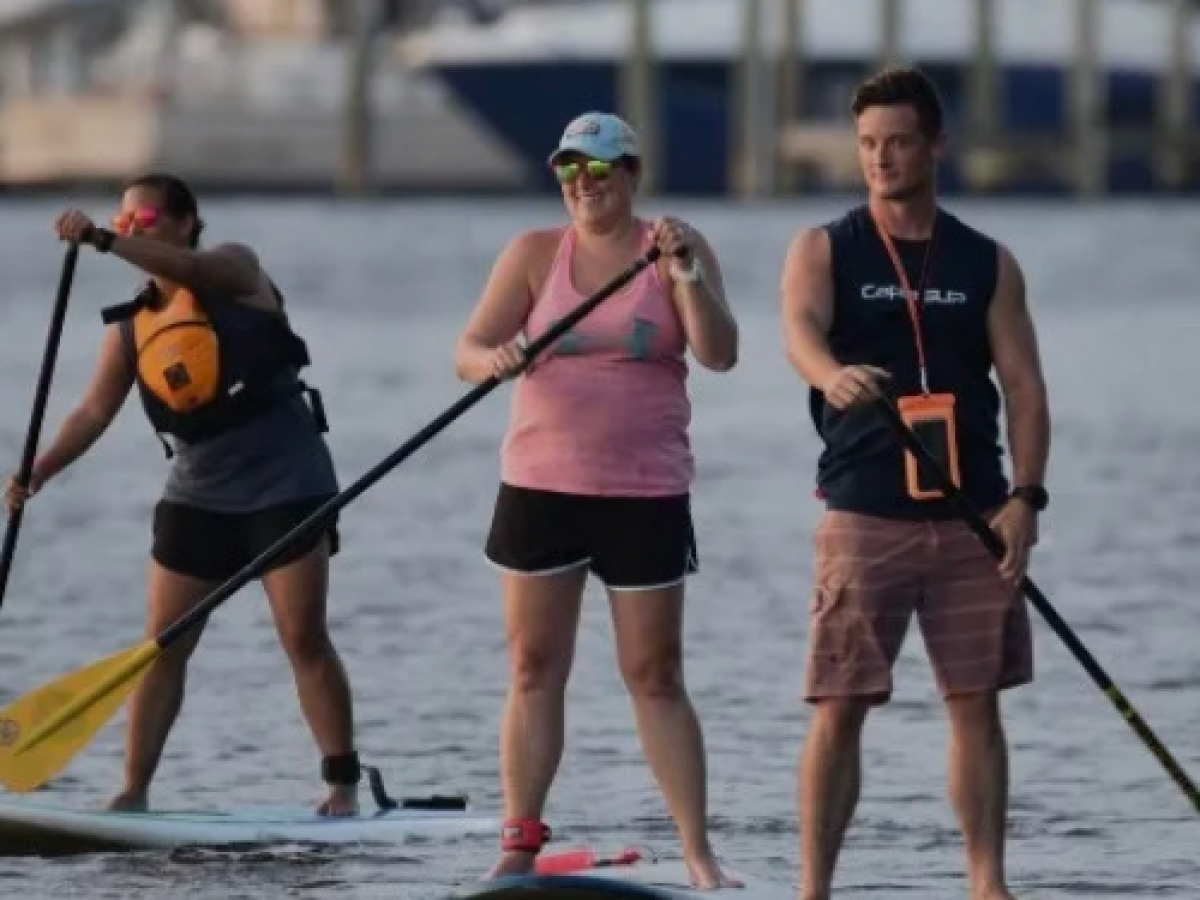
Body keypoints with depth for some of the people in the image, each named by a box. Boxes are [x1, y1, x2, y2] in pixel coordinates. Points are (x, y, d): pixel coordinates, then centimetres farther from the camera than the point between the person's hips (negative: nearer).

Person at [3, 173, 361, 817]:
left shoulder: (235, 269, -5)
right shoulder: (130, 327, 7)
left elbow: (190, 270, -28)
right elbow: (95, 410, 1)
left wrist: (102, 241, -40)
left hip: (284, 482, -5)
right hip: (197, 494, 5)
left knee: (305, 640, -5)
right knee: (162, 646, -1)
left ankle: (343, 786, 1)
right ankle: (133, 793, 1)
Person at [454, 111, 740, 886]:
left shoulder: (676, 248, -1)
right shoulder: (535, 253, 3)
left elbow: (719, 354, -11)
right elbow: (468, 351, -2)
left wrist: (686, 276, -25)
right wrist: (491, 359, -25)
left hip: (646, 493, -2)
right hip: (541, 487, 2)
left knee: (656, 676, 1)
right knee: (535, 669, 2)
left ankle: (700, 853, 3)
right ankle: (520, 846, 5)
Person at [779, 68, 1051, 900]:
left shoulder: (988, 263, 10)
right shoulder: (824, 250, 3)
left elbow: (1023, 383, 4)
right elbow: (801, 330, -17)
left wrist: (1026, 496, -10)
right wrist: (833, 376, -41)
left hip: (972, 518, 2)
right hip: (864, 514, -2)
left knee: (978, 703, 3)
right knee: (840, 708, -4)